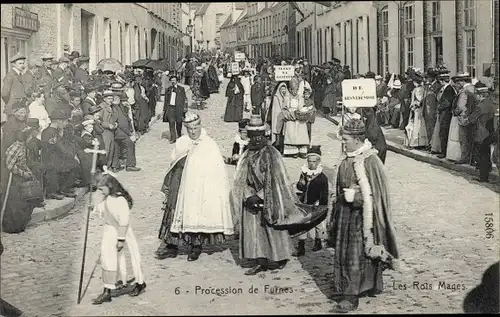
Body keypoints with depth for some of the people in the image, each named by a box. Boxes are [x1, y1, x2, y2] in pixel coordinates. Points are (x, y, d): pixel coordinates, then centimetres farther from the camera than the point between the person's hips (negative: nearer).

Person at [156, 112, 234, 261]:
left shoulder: (210, 146, -5)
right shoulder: (181, 144, 8)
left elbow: (218, 170, -5)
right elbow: (173, 166, 17)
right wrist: (167, 185, 17)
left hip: (201, 190, -4)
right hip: (180, 187, 4)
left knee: (198, 217, 0)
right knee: (174, 213, 1)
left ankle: (196, 246, 16)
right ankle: (171, 246, 9)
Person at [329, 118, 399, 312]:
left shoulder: (370, 161, -18)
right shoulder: (347, 159, 4)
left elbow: (374, 194, -16)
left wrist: (355, 196, -20)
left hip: (361, 214, -8)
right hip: (345, 212, 8)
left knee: (357, 254, -2)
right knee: (343, 251, 13)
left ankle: (351, 296, 5)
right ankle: (344, 290, 26)